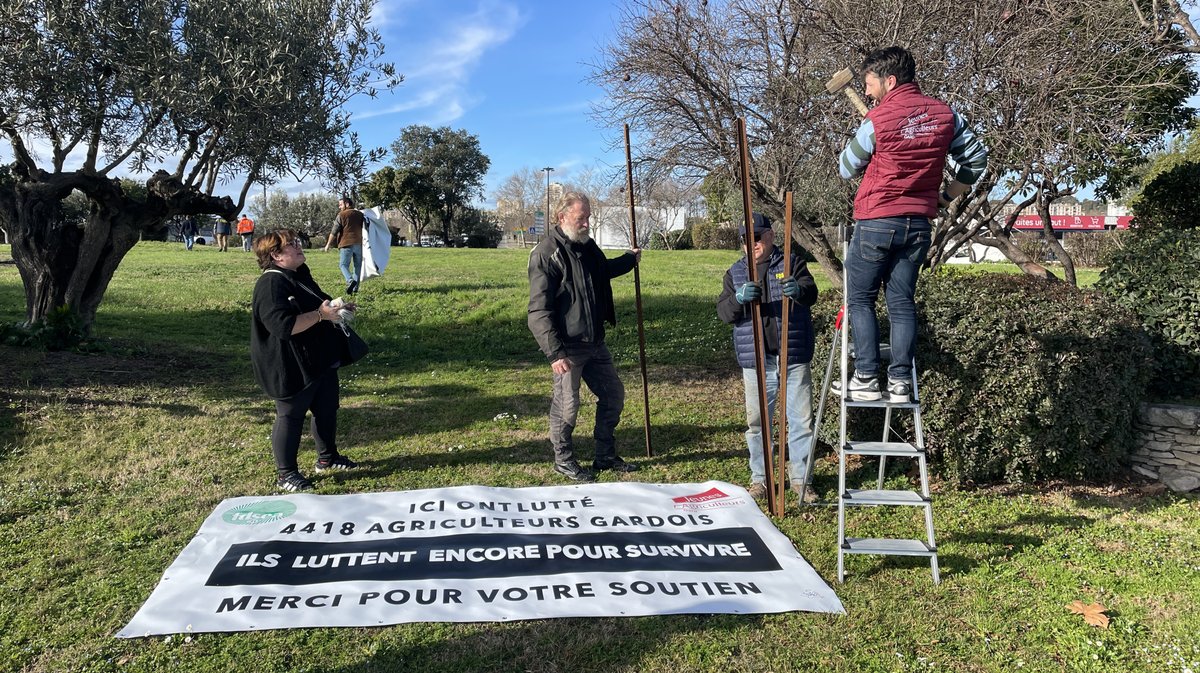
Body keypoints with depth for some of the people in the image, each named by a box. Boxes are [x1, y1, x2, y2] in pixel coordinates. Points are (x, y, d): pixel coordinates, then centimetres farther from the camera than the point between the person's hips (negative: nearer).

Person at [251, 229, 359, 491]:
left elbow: (317, 304, 27)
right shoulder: (271, 285, -21)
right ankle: (286, 474, 15)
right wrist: (320, 315, -27)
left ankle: (327, 458, 37)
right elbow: (283, 325, -32)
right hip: (291, 368, -10)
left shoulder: (301, 273, 10)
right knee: (290, 416, 2)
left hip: (321, 361, 10)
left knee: (327, 409, 19)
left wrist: (336, 308, 8)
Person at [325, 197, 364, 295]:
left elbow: (334, 232, -5)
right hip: (359, 244, 5)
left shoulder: (342, 215, -3)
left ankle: (350, 280, -26)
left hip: (346, 244, -5)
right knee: (357, 265, 9)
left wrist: (328, 244, 2)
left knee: (343, 264, -1)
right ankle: (355, 288, 8)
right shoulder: (360, 214, 13)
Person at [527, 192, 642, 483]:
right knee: (566, 406, 3)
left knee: (613, 393, 15)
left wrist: (629, 259, 24)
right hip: (568, 347, -8)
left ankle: (605, 456, 30)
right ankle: (563, 460, 24)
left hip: (595, 342, 9)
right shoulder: (546, 254, -17)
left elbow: (604, 270, 34)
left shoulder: (587, 246, 8)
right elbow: (539, 310, -21)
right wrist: (555, 352, -25)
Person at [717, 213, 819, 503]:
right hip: (756, 362, 2)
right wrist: (739, 298, -26)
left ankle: (801, 478, 16)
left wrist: (798, 290, -39)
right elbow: (723, 312, -2)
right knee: (757, 422, 9)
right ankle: (759, 478, 21)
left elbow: (811, 292, -14)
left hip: (794, 358, -2)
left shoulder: (793, 263, 4)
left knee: (801, 421, 4)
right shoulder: (735, 273, 10)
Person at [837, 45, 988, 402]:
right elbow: (977, 158, 11)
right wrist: (947, 197, 18)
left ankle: (866, 379, 0)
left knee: (860, 299, 6)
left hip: (877, 222, -5)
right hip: (919, 223, 5)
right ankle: (901, 382, 5)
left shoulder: (877, 119, -11)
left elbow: (847, 169, 1)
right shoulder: (945, 113, 5)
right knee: (902, 302, 8)